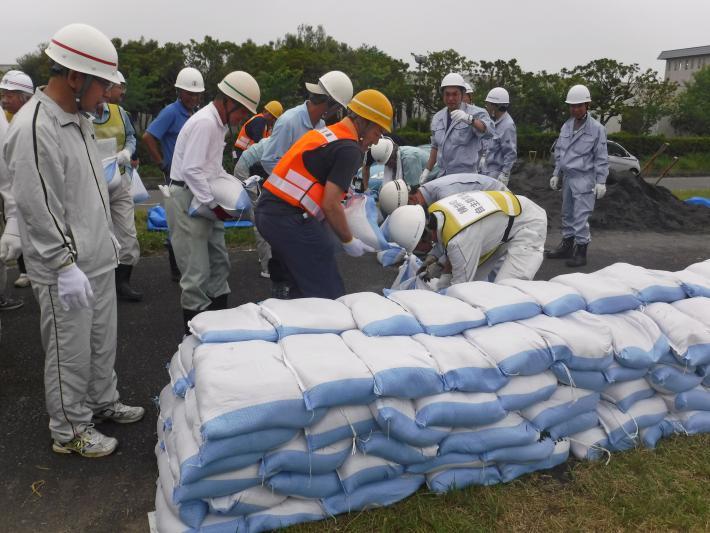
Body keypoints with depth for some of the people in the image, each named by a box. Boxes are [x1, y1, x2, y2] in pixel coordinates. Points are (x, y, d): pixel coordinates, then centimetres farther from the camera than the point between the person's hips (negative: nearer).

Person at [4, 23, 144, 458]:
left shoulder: (80, 119, 9)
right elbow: (38, 210, -23)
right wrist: (66, 265, -22)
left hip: (99, 260, 9)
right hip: (66, 271, -9)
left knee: (103, 340, 21)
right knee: (70, 353, 6)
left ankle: (103, 402, 39)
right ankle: (70, 430, 23)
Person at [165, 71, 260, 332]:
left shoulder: (218, 123, 13)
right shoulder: (204, 123, -19)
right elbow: (192, 171, -24)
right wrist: (214, 205, -21)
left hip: (204, 198, 10)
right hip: (186, 200, -10)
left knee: (219, 261, 15)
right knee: (197, 271, -5)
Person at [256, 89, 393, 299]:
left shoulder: (327, 133, 17)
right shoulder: (349, 150, -11)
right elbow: (330, 205, -17)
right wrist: (349, 242, -4)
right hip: (290, 219, -10)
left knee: (301, 289, 20)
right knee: (327, 294, -2)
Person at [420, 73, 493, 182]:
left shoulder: (474, 112, -4)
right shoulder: (437, 118, 15)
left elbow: (489, 132, -23)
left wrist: (469, 119, -39)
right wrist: (427, 169, 21)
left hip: (466, 177, -5)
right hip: (442, 177, 6)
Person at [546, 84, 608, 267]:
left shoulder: (596, 128, -7)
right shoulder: (566, 126, 9)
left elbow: (601, 158, -7)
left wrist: (601, 181, -11)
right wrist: (556, 174, 14)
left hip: (584, 179, -6)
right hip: (568, 177, 6)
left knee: (580, 216, -8)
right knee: (567, 214, 14)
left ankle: (581, 251, -1)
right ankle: (567, 245, 25)